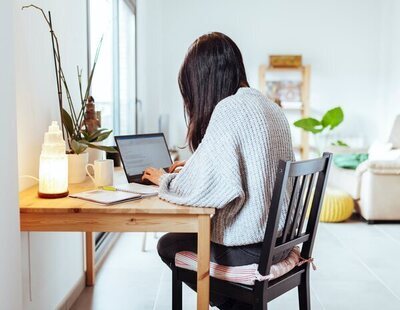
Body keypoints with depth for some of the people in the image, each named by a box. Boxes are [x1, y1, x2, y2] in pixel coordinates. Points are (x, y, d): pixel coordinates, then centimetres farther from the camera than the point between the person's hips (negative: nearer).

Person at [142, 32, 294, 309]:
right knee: (184, 234, 24)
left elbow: (203, 189, -22)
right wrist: (191, 168, 19)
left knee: (168, 245, 15)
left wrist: (165, 180, -2)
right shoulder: (271, 107, 7)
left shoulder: (229, 110, -19)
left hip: (248, 249, -8)